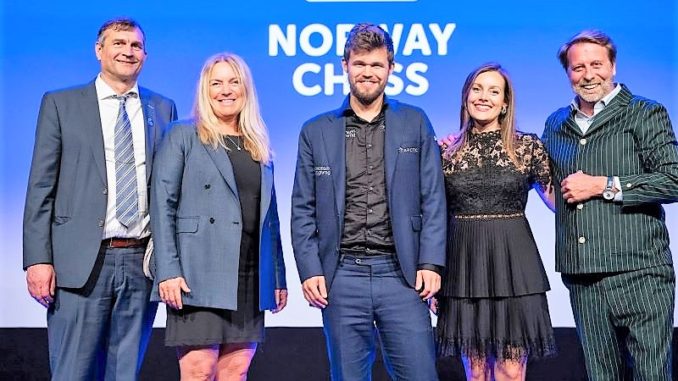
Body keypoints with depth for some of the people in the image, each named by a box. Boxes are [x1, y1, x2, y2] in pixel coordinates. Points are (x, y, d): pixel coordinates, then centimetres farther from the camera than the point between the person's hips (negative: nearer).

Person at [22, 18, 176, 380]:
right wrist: (38, 259, -8)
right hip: (81, 263, -2)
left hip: (143, 262, 2)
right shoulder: (60, 104, 5)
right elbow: (41, 187, 1)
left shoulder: (163, 109, 12)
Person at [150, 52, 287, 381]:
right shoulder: (182, 136, 3)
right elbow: (162, 205, -5)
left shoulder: (259, 146, 17)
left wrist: (278, 276, 12)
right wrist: (168, 271, -14)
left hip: (250, 277, 5)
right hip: (199, 274, -5)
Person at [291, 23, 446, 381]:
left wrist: (430, 262, -4)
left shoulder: (415, 123, 8)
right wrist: (309, 269, -3)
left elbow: (433, 199, 5)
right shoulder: (316, 131, 8)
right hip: (341, 275, 1)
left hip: (402, 273, 0)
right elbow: (303, 210, 7)